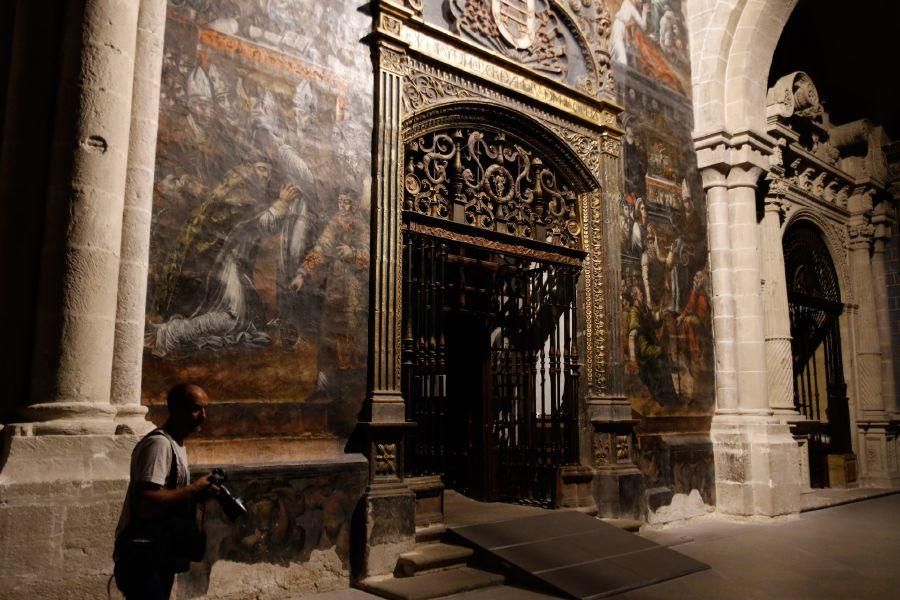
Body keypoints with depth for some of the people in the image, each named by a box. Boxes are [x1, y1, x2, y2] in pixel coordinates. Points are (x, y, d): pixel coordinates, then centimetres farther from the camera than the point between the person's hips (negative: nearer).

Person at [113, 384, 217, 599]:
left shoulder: (177, 445, 14)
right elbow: (146, 499, -27)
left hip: (162, 554, 10)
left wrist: (197, 493, 4)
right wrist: (193, 491, -20)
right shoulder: (159, 444, -18)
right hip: (143, 555, -10)